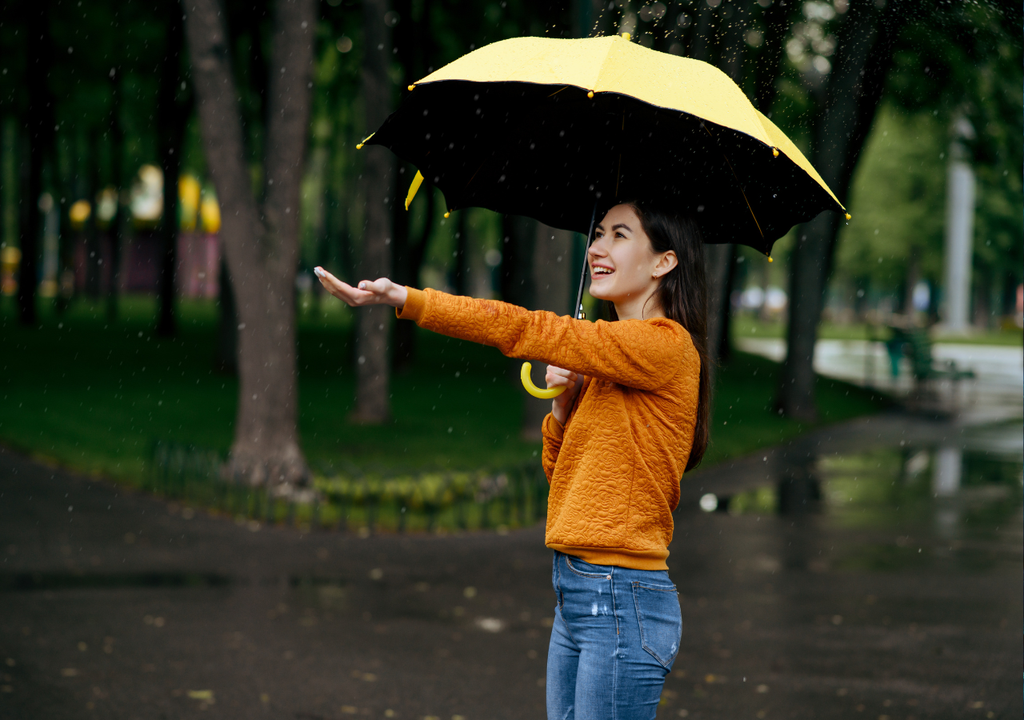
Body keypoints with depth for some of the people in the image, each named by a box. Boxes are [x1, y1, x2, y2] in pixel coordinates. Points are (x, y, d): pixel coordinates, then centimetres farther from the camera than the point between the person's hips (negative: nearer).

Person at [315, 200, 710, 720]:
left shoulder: (664, 345, -12)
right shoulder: (605, 370, 18)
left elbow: (524, 330, -15)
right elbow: (560, 473, 21)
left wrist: (402, 298, -15)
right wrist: (562, 407, 2)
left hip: (622, 602, -9)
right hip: (574, 598, 9)